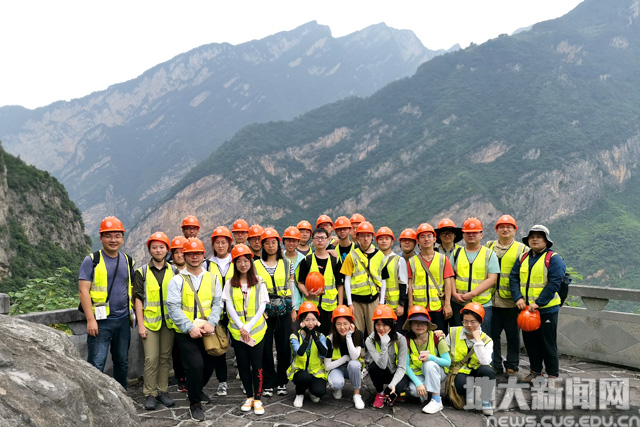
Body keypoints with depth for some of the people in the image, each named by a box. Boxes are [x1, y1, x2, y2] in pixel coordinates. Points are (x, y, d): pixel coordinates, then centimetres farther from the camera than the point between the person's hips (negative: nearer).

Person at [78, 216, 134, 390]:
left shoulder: (128, 261, 10)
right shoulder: (92, 260, -6)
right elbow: (83, 290, -11)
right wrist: (90, 320, -16)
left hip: (123, 320, 5)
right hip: (100, 321, -5)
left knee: (122, 362, 15)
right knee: (96, 364, -5)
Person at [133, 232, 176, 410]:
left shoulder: (173, 271, 8)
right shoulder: (142, 272, 1)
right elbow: (138, 299, -1)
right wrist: (140, 324, -7)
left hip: (168, 322, 3)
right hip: (150, 322, -2)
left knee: (165, 357, 9)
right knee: (151, 358, -5)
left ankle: (163, 390, 19)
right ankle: (150, 394, 6)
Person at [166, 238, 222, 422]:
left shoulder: (212, 278, 7)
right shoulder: (177, 280, -3)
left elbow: (217, 303, 1)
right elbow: (173, 307, -10)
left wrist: (211, 323, -15)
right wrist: (190, 328, -18)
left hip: (208, 331, 4)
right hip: (186, 333, -4)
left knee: (209, 366, 12)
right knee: (195, 365, -13)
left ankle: (197, 390, 43)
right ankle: (195, 404, 9)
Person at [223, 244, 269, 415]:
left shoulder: (259, 282, 0)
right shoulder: (230, 283, 4)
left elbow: (262, 306, -4)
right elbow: (229, 306, -1)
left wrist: (249, 327, -13)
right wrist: (241, 327, -12)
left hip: (256, 329, -2)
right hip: (237, 330, 2)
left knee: (257, 364, -1)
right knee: (243, 364, 8)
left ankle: (258, 399, 9)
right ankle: (249, 397, 22)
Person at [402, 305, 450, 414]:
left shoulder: (436, 337, -17)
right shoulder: (407, 340, -13)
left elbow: (448, 362, -15)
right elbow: (406, 365, -14)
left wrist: (431, 357, -33)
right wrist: (418, 383, -26)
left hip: (436, 372, 0)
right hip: (418, 374, 1)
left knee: (429, 364, -34)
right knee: (414, 390, -32)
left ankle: (437, 401, -23)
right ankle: (424, 393, 5)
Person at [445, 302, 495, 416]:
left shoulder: (486, 340, -2)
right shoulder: (453, 333, 0)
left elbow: (485, 362, -22)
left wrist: (477, 340, -21)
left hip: (476, 372, 1)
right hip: (459, 372, 0)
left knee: (487, 370, -35)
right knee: (461, 383, -37)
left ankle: (486, 399, -8)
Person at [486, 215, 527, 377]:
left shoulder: (522, 249, 6)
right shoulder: (488, 247, 11)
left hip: (512, 301, -2)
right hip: (491, 299, 2)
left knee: (513, 335, 7)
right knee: (492, 333, 7)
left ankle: (512, 367, 19)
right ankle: (495, 365, 20)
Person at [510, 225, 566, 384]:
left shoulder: (553, 259, -7)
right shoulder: (523, 258, 10)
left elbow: (554, 283, -15)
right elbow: (513, 278, 6)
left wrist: (538, 303, -19)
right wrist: (518, 298, -9)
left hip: (546, 309, -6)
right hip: (526, 309, 6)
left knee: (548, 342, 2)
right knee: (530, 340, 13)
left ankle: (553, 374, 14)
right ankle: (535, 370, 28)